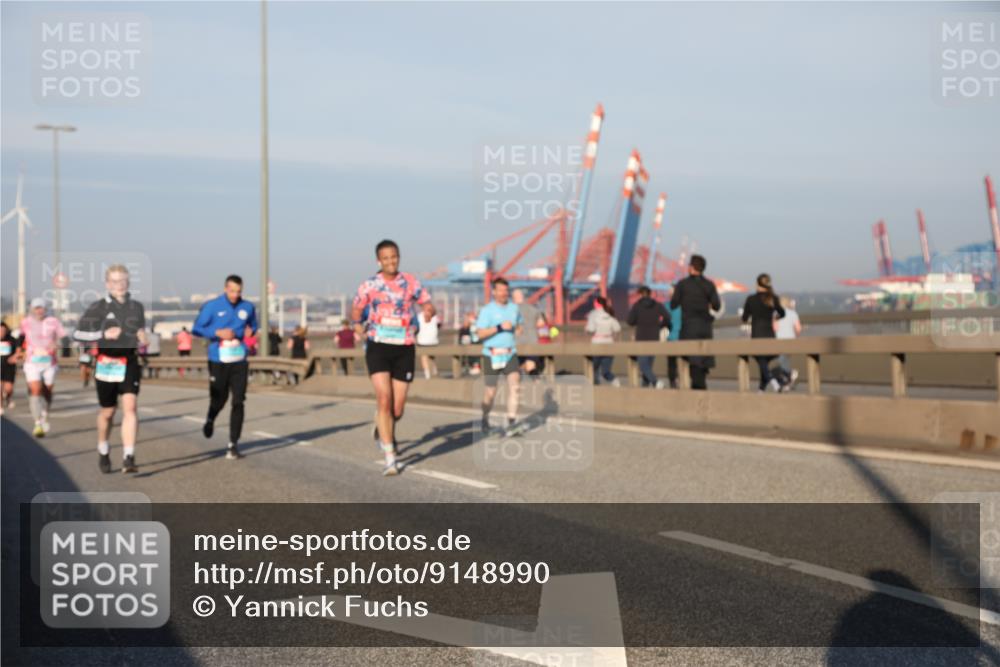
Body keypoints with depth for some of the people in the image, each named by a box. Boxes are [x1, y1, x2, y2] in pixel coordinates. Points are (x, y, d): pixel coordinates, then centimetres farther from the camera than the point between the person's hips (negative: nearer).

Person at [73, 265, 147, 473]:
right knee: (107, 412, 10)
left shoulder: (137, 307, 10)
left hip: (130, 364, 2)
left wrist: (142, 339, 2)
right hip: (107, 364, -2)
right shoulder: (98, 308, -2)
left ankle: (128, 458, -17)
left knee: (130, 408, -14)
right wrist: (103, 334, -18)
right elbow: (78, 334, -4)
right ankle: (103, 453, 34)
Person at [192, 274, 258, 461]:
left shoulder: (248, 307, 4)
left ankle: (233, 445, -2)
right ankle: (210, 420, 46)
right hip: (218, 362, -1)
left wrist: (250, 331, -2)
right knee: (218, 400, 10)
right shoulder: (212, 306, -5)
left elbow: (253, 326, 22)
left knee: (238, 403, -8)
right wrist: (217, 332, -16)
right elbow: (197, 329, -2)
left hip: (239, 362, 2)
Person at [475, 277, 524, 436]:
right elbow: (480, 333, -14)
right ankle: (485, 420, 28)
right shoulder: (487, 310, -5)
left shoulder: (514, 308, 11)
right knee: (490, 392, 1)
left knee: (514, 384, -16)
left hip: (510, 354, 4)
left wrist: (517, 330, 11)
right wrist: (499, 328, -20)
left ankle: (511, 422, -18)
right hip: (492, 355, -4)